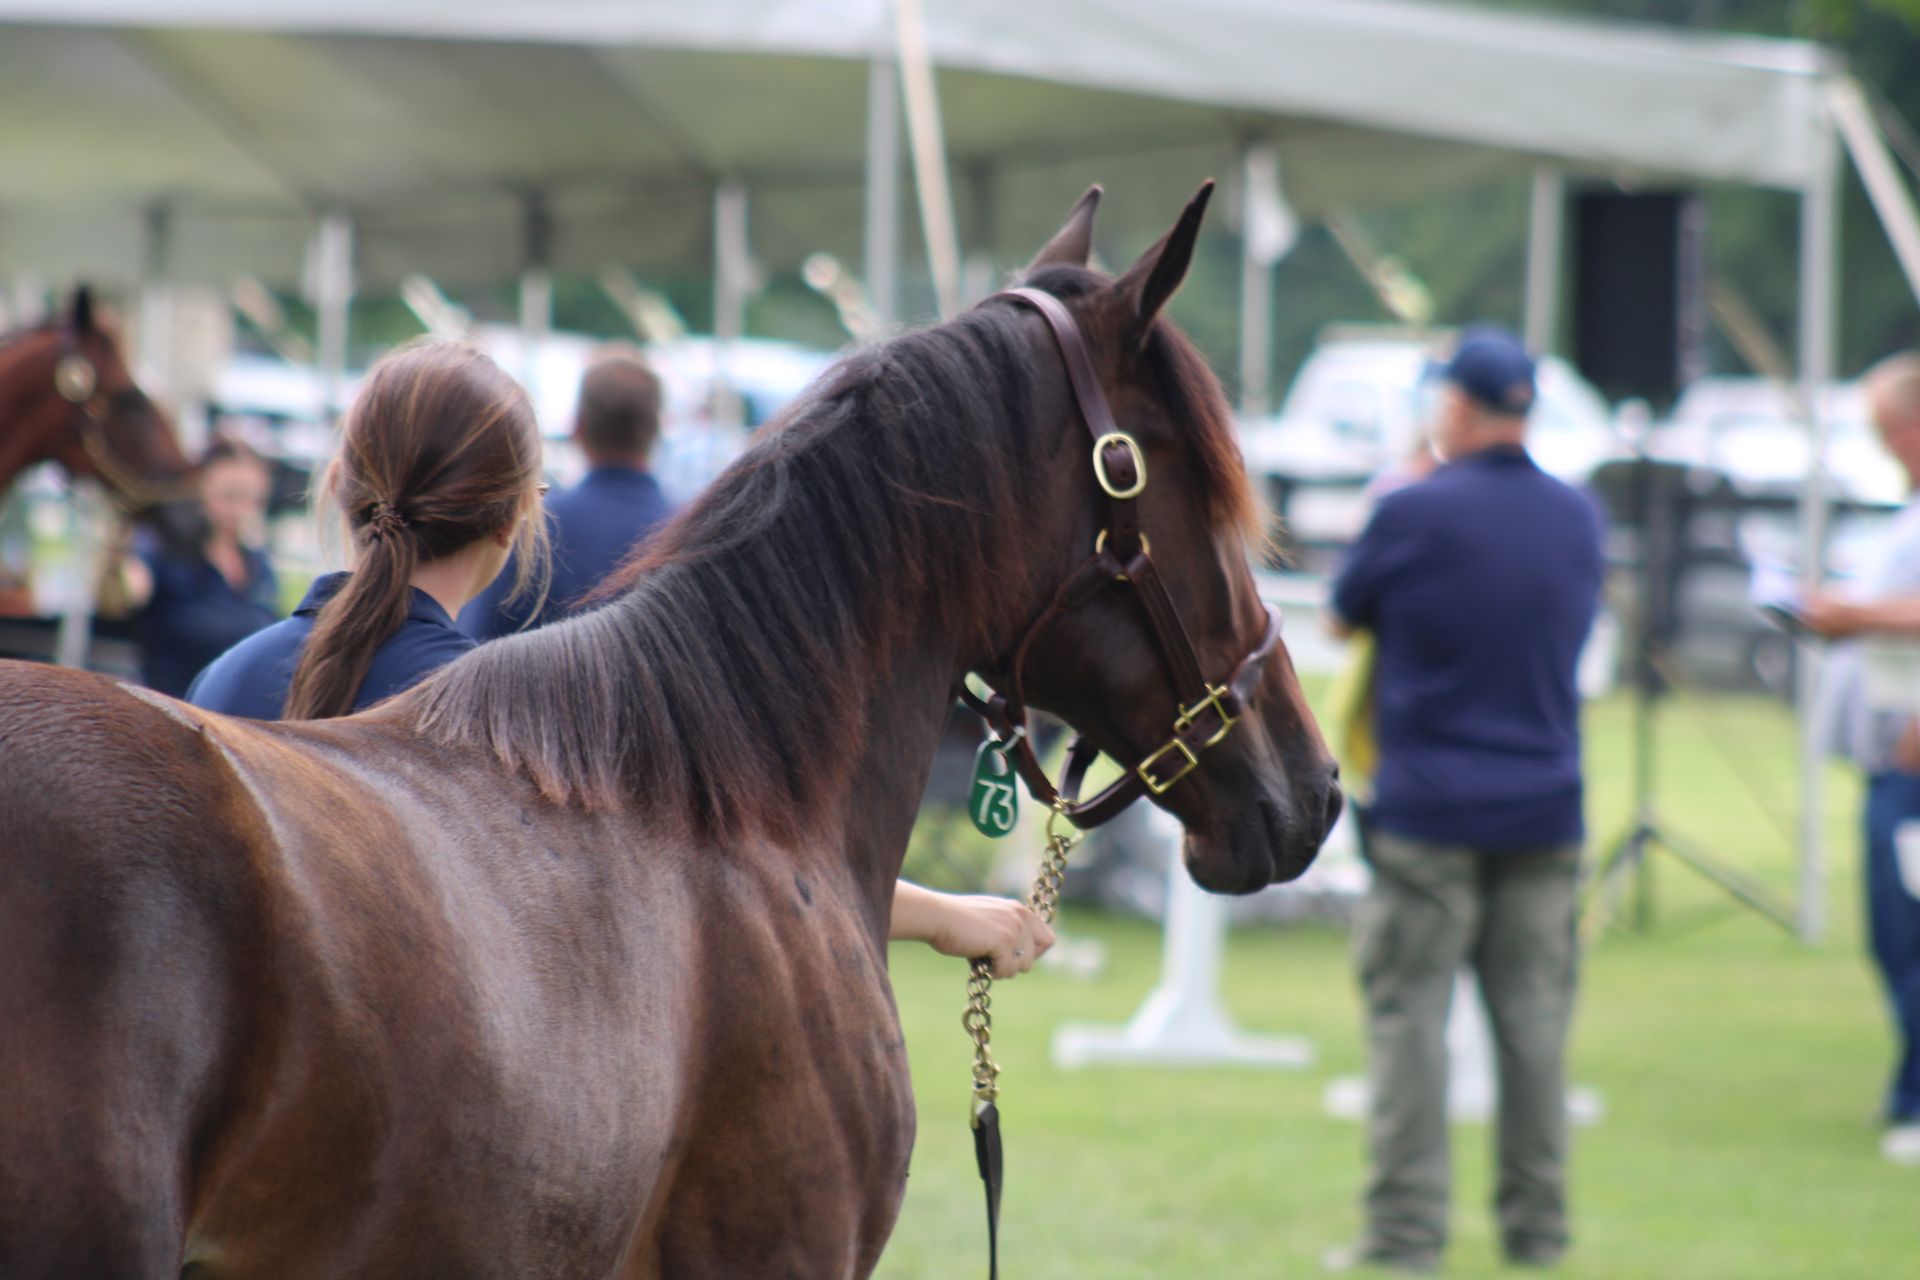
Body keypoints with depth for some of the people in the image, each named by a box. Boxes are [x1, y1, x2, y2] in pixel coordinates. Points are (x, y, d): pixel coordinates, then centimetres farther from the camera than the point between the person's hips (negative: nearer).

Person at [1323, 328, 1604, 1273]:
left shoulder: (1415, 514, -11)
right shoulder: (1577, 517, 4)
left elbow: (1342, 618, 3)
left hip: (1428, 807, -4)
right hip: (1546, 807, 4)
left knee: (1407, 1016, 0)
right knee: (1533, 1018, 9)